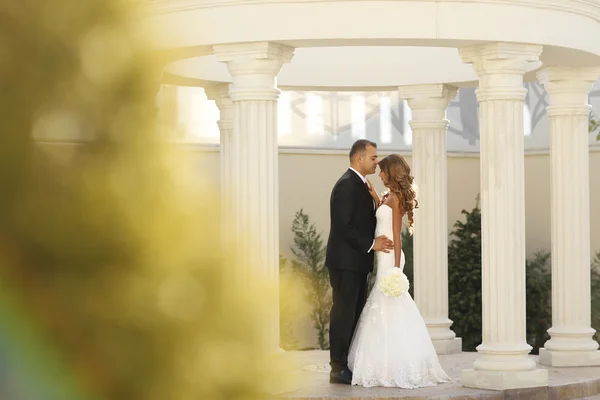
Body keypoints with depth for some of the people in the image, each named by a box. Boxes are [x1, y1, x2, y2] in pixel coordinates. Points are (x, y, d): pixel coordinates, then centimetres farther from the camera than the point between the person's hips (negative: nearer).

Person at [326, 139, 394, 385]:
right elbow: (343, 226, -21)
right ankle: (338, 368, -3)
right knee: (344, 313, -6)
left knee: (355, 313, 11)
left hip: (357, 262, 10)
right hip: (345, 261, -10)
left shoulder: (360, 185, 16)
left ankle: (351, 365, 16)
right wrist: (371, 244, -20)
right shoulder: (347, 185, -15)